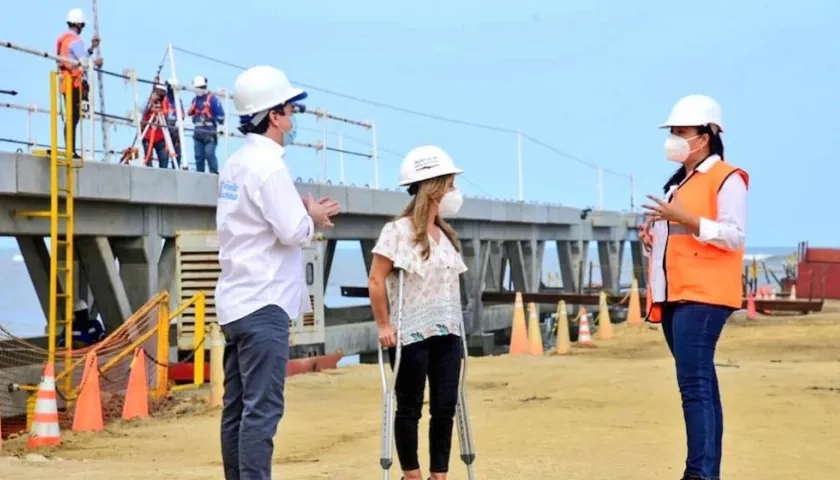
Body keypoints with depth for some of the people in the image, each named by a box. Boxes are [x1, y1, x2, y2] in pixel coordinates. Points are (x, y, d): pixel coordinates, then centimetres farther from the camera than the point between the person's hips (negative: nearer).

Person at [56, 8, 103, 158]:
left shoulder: (62, 39, 18)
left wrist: (92, 48, 20)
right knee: (73, 117, -12)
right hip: (76, 84, -9)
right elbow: (84, 61, -16)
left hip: (65, 83, 9)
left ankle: (69, 150, 7)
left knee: (71, 117, 10)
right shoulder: (75, 40, -10)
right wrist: (96, 62, 2)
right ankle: (71, 150, -17)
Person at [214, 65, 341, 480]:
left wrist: (305, 214, 12)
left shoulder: (234, 165, 14)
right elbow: (292, 231, -18)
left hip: (236, 302, 9)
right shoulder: (267, 164, -13)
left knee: (237, 409, 11)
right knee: (262, 409, -10)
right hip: (263, 303, -9)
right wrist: (312, 217, 2)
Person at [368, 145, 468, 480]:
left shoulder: (446, 235, 13)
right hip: (412, 335, -7)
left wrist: (455, 324, 12)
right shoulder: (398, 231, -9)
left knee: (445, 407, 5)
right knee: (410, 407, 3)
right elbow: (376, 281, -11)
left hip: (447, 334, 7)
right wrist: (384, 325, -13)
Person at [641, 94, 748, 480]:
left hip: (702, 295, -9)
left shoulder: (726, 179, -5)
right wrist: (655, 236, 9)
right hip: (673, 295, 9)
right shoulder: (679, 181, 22)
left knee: (694, 382, -17)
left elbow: (734, 235, -15)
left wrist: (684, 219, -22)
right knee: (698, 383, 9)